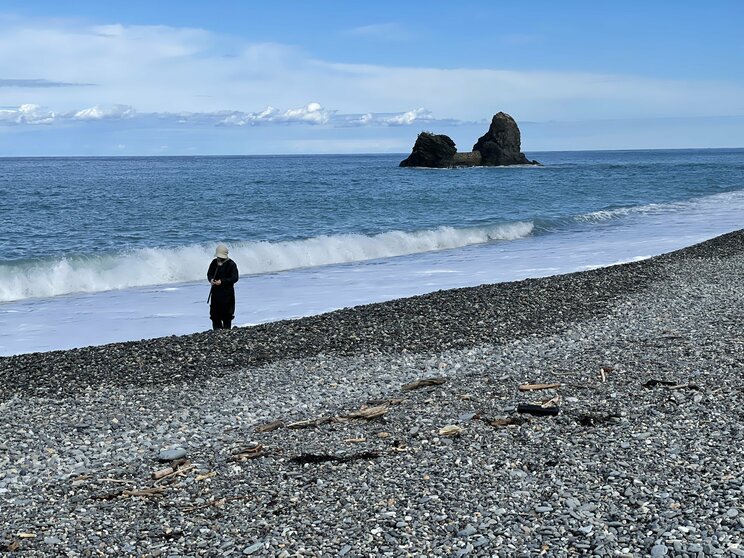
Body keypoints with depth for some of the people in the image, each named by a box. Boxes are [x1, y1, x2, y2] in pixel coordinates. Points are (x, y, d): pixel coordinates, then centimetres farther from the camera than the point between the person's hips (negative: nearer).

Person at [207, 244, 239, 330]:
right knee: (214, 314, 6)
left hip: (227, 292, -5)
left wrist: (222, 281, -20)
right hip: (215, 291, 5)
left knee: (226, 314, -3)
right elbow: (209, 273, 16)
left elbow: (235, 278, -12)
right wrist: (211, 279, -8)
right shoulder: (214, 262, 8)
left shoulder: (231, 264, -8)